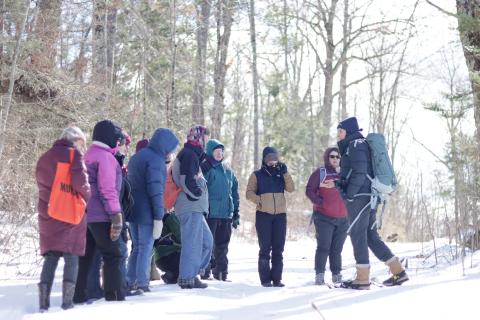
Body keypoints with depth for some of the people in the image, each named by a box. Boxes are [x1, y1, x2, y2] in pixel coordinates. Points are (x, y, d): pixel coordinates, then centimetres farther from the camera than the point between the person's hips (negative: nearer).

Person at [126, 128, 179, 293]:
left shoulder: (136, 157, 15)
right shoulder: (156, 160, -15)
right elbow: (155, 190, -20)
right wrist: (159, 216, -18)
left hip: (132, 211, 8)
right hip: (146, 213, -8)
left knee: (137, 247, 15)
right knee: (146, 248, -1)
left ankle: (130, 282, 16)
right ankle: (142, 283, -2)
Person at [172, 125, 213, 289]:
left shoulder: (193, 154, 22)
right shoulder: (189, 154, -11)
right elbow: (187, 181, -21)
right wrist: (198, 193, -8)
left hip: (194, 207, 11)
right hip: (191, 207, -11)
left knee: (207, 241, 14)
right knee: (193, 243, -7)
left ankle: (192, 272, 17)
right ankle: (187, 278, -3)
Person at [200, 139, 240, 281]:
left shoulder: (228, 170, 16)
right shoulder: (204, 168, -3)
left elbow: (234, 192, 20)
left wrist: (236, 213, 17)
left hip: (226, 214, 6)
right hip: (210, 213, -6)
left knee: (222, 245, 11)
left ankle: (221, 272, 18)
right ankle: (205, 272, -2)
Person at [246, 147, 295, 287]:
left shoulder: (281, 174, 15)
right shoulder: (257, 175, 7)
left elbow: (291, 189, 1)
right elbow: (249, 193, -1)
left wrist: (285, 172, -7)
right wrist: (259, 200, -19)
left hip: (280, 215, 3)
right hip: (263, 214, -3)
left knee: (278, 248, 4)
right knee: (265, 247, -2)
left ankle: (277, 278, 9)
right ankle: (265, 279, 1)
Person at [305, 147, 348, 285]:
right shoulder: (320, 173, 0)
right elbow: (310, 191, -3)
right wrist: (320, 202, -16)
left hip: (342, 218, 4)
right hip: (324, 217, -4)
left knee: (337, 248, 7)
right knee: (323, 247, -7)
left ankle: (336, 274, 14)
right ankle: (319, 275, -3)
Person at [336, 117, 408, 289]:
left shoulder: (356, 145, -8)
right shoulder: (360, 145, 22)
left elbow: (360, 172, -17)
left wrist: (349, 195, -16)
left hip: (359, 197, -10)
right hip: (369, 196, 10)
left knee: (358, 236, -5)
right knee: (371, 237, 11)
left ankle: (362, 279, -2)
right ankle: (398, 271, 10)